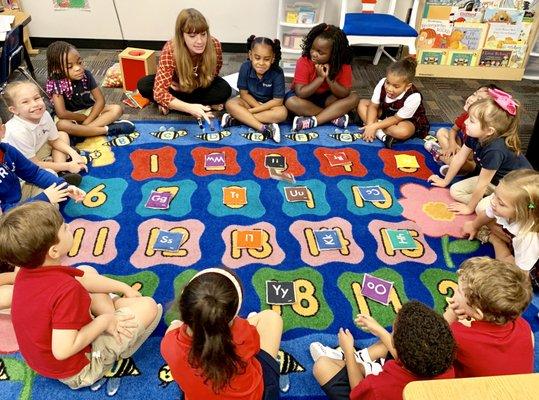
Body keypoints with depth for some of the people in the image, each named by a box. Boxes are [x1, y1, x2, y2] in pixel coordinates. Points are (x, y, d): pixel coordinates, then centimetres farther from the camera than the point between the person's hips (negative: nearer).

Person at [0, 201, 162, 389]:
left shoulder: (27, 271, -9)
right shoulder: (66, 289, -36)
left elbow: (83, 279, 3)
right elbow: (62, 350, -35)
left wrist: (124, 288, 8)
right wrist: (102, 322, -22)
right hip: (76, 372, -8)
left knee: (88, 272, 15)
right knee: (149, 307, -13)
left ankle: (116, 320, 13)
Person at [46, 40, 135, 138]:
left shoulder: (86, 75, -12)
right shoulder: (55, 83, -22)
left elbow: (100, 100, -12)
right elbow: (61, 113, -28)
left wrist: (87, 121, -22)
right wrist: (84, 118, -18)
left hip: (89, 110, 4)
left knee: (117, 109, -16)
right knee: (61, 125, -39)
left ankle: (79, 132, -26)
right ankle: (108, 129, -33)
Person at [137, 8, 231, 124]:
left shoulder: (214, 45, -30)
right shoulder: (170, 50, -35)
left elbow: (212, 75, -11)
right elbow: (159, 92, -42)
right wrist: (190, 108, -58)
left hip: (200, 85, 1)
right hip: (178, 84, -1)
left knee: (225, 90, -28)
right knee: (143, 85, -26)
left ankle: (171, 104, -17)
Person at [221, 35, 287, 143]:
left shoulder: (277, 73, -22)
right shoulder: (245, 67, -17)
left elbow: (278, 101, -21)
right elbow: (244, 94, -10)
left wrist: (252, 110, -24)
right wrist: (260, 108, -23)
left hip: (269, 104, -1)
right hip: (250, 101, 2)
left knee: (282, 112, -33)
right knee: (230, 104, -26)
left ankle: (236, 118, -33)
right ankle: (263, 128, -39)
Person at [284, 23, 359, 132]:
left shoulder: (343, 66, -16)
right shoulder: (303, 62, -23)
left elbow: (345, 94, -20)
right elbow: (300, 93, -28)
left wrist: (328, 78, -31)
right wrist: (320, 78, -32)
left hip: (327, 98, 2)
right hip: (306, 97, -2)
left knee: (354, 97, -21)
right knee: (291, 101, -34)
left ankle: (313, 121, -29)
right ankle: (335, 116, -25)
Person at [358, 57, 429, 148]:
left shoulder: (413, 98, -34)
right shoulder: (382, 83, -24)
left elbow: (396, 119, -25)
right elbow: (373, 106, -15)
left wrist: (374, 126, -32)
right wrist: (369, 125, -29)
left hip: (407, 121, -6)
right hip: (385, 112, 6)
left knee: (403, 131, -40)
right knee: (362, 103, -12)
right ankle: (381, 134, -26)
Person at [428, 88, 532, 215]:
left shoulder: (495, 150, -37)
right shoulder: (474, 136, -16)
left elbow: (482, 184, -26)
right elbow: (459, 158, 1)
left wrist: (469, 208, -14)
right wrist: (445, 181, 12)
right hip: (494, 180, 8)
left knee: (481, 208, -31)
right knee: (455, 191, -5)